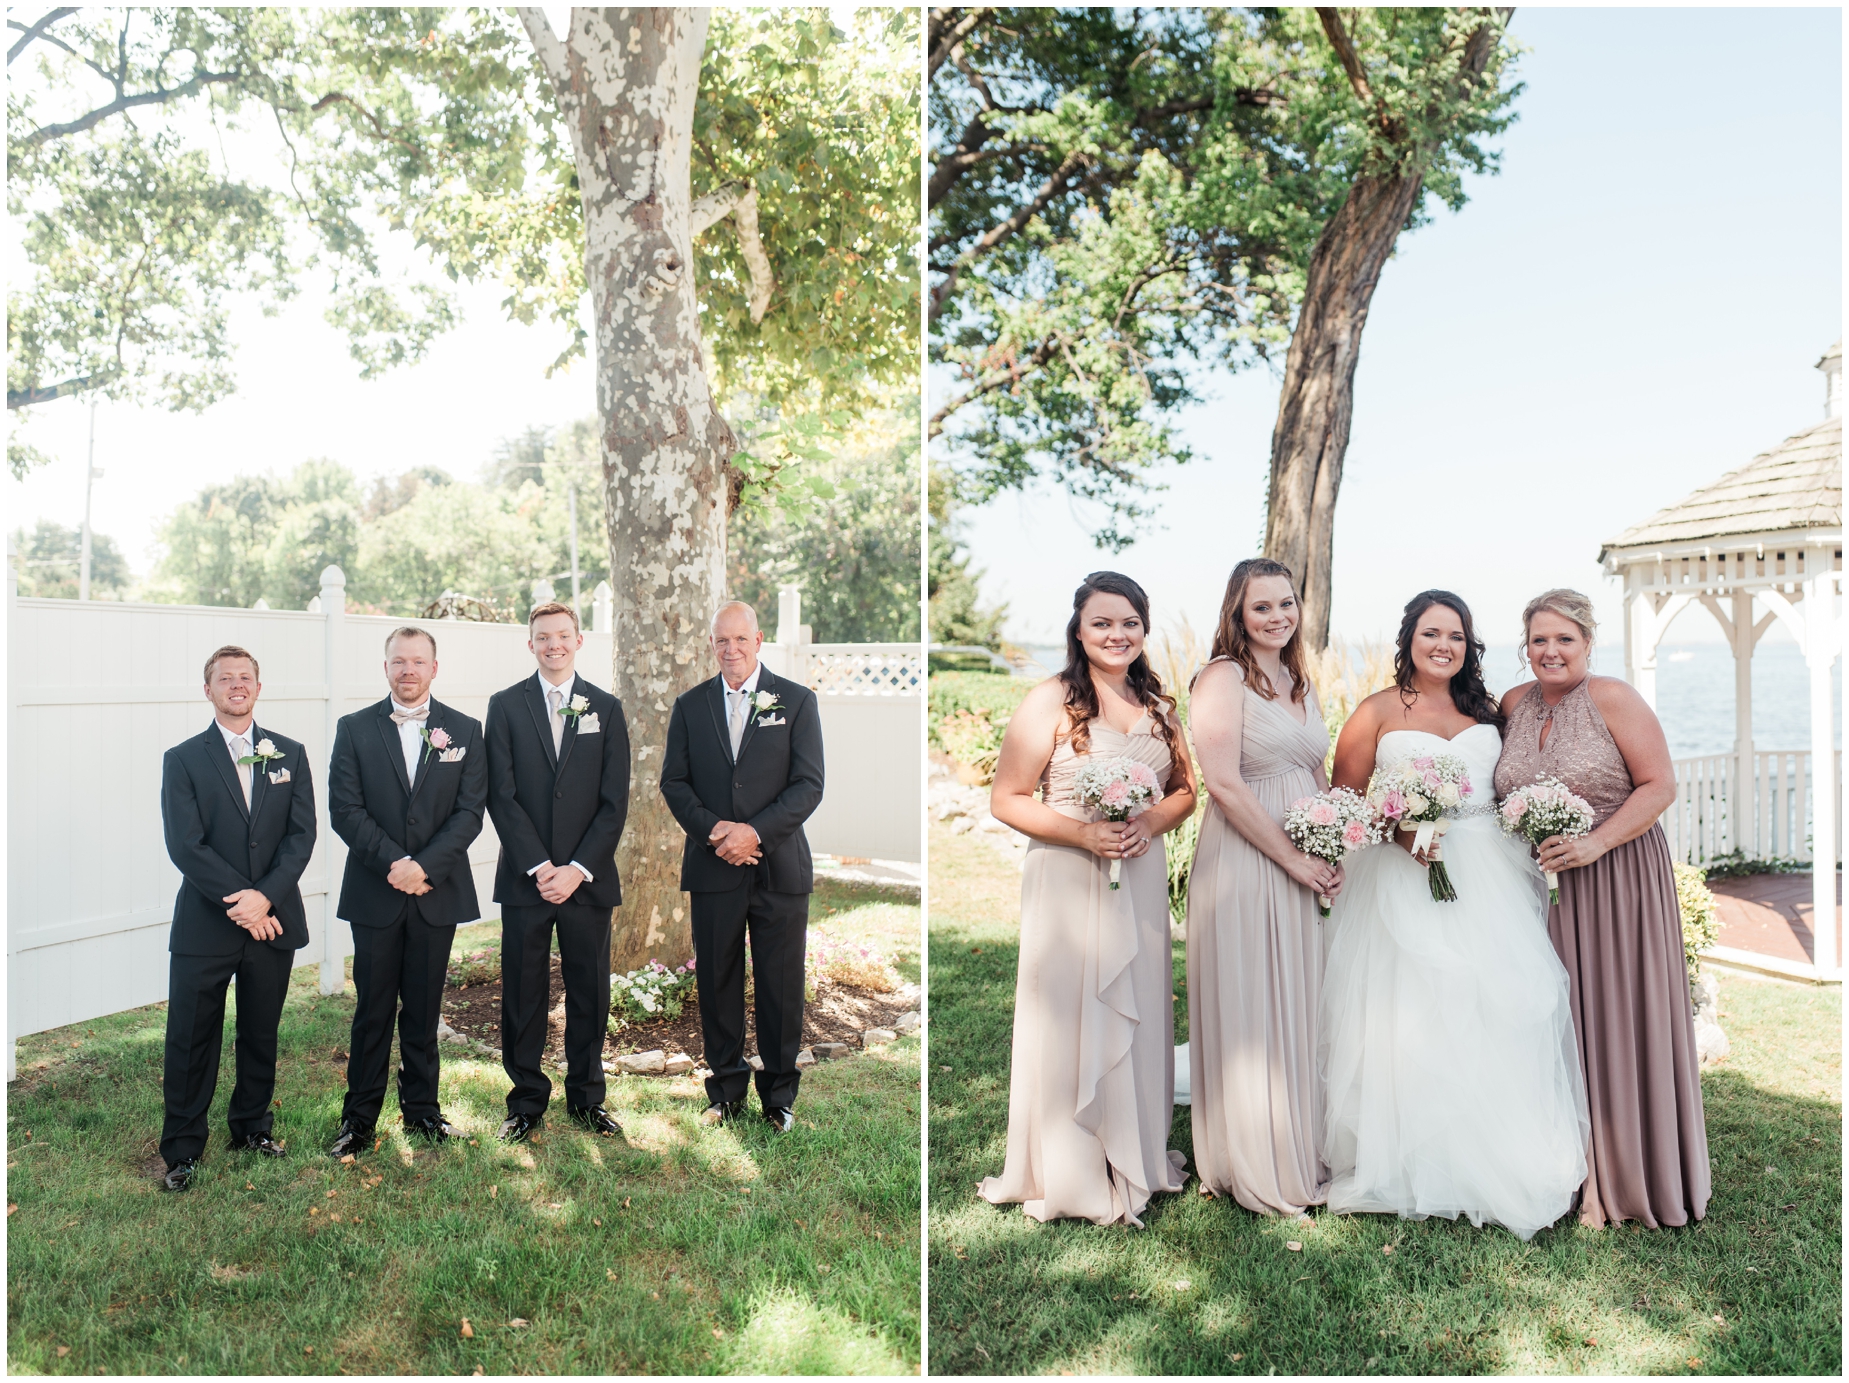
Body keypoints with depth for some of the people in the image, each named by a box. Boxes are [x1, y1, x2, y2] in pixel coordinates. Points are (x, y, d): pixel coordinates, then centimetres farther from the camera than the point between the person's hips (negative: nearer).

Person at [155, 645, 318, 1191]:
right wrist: (240, 902, -16)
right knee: (191, 1040, 3)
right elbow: (185, 845, -9)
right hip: (204, 924, -2)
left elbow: (302, 833, -1)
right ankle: (182, 1148, 18)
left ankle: (252, 1127, 31)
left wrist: (266, 896, -14)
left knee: (261, 1035, 14)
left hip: (273, 920, 2)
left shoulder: (289, 755, 7)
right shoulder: (183, 759, 0)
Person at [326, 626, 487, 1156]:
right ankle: (359, 1116, 18)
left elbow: (470, 811, -2)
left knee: (424, 1008, 10)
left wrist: (425, 866, -15)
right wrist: (392, 863, -16)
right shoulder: (355, 729, 3)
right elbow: (345, 809, -4)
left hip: (438, 893, 1)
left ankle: (421, 1108, 23)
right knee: (373, 1008, 5)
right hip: (374, 894, -1)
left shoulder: (464, 731, 5)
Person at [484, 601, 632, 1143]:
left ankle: (586, 1098, 23)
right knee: (523, 994, 6)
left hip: (588, 877, 1)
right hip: (524, 877, -1)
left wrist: (578, 868, -9)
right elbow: (501, 796, -3)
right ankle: (527, 1100, 21)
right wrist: (539, 866, -12)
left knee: (590, 992, 8)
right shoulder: (505, 706, 4)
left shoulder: (606, 708, 6)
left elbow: (614, 801, 1)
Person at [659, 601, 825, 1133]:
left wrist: (754, 831, -15)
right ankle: (726, 1087, 24)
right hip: (713, 869, 2)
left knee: (781, 987, 5)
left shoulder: (797, 701, 3)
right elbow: (673, 782, 6)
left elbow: (809, 786, -3)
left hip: (779, 869, -2)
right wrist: (714, 829, -11)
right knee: (717, 983, 8)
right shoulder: (689, 705, 10)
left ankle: (779, 1094, 20)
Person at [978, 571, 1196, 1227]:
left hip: (1141, 880, 5)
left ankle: (1137, 1158, 31)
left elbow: (1184, 790, 15)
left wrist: (1151, 822, -7)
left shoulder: (1158, 705, 9)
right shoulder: (1050, 701, -9)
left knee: (1137, 1016, 12)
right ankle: (1071, 1172, 19)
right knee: (1071, 1020, 2)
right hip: (1069, 883, -5)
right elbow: (1006, 799, -10)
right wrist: (1083, 833, -20)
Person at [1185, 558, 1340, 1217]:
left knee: (1301, 1010, 14)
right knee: (1249, 1011, 2)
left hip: (1308, 866, 7)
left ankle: (1303, 1151, 29)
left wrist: (1334, 855, 3)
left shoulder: (1301, 684, 15)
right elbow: (1224, 784, -18)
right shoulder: (1222, 677, -10)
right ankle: (1258, 1169, 16)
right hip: (1245, 862, -7)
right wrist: (1292, 858, -14)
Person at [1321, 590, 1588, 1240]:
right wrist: (1398, 832, -16)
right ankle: (1413, 1166, 8)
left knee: (1500, 1006, -1)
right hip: (1403, 879, -4)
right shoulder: (1378, 711, 1)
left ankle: (1497, 1164, 14)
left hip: (1489, 879, 4)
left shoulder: (1485, 711, 14)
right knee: (1409, 1012, -4)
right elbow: (1343, 801, -1)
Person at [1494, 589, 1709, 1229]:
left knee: (1613, 1021, 0)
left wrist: (1595, 844, -19)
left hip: (1616, 882, -4)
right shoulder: (1514, 705, 7)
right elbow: (1501, 792, 17)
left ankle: (1618, 1179, 12)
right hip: (1539, 888, 4)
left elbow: (1659, 785, -10)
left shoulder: (1614, 699, -7)